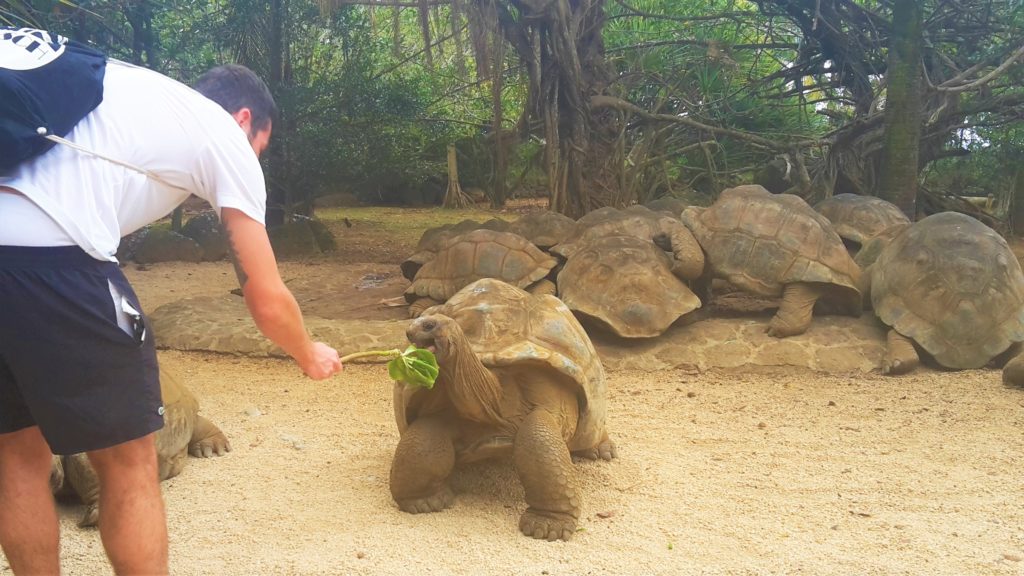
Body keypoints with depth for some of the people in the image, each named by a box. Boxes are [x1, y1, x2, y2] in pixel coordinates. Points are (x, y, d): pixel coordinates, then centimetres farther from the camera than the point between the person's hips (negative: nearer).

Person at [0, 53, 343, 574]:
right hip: (48, 253, -7)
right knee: (127, 460, 11)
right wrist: (310, 356, 33)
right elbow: (267, 302, 14)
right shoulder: (228, 139, 14)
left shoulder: (128, 85, 32)